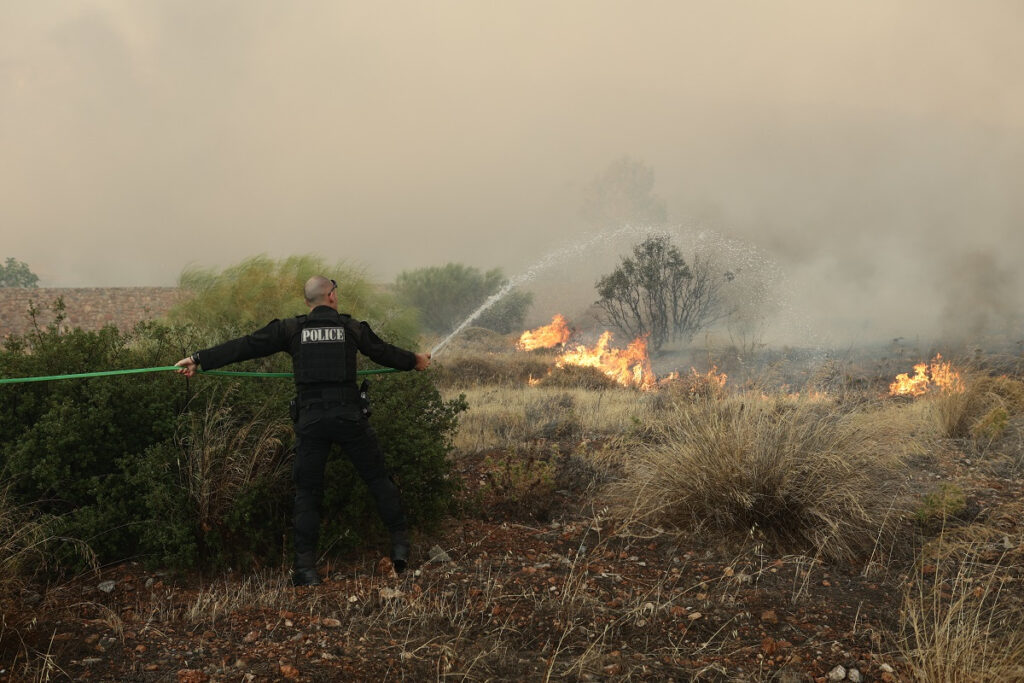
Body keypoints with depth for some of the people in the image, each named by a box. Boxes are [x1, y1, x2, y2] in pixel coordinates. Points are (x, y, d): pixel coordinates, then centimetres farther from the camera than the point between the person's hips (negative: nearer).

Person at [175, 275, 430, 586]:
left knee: (307, 491, 7)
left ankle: (306, 566, 3)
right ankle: (400, 543, 11)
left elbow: (246, 346, 2)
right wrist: (415, 360, 39)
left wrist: (200, 359, 6)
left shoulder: (292, 329, 4)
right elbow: (384, 352, 19)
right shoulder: (350, 327, 6)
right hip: (349, 417, 0)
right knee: (379, 479, 11)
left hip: (311, 420, 1)